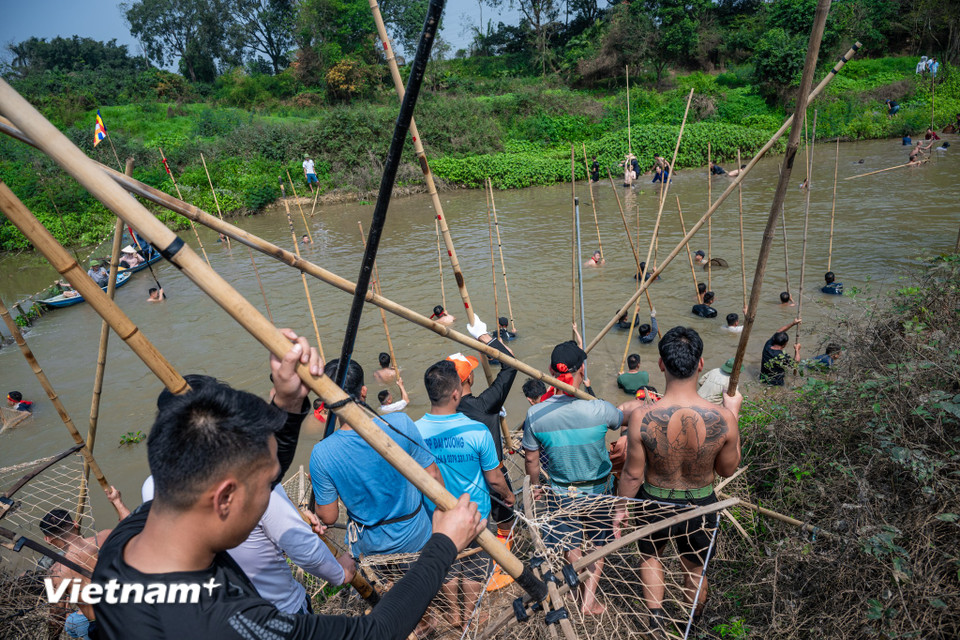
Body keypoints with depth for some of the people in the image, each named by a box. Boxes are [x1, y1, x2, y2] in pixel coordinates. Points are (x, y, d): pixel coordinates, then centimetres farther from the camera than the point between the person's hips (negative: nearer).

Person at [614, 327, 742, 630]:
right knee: (696, 569, 29)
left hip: (655, 503, -1)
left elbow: (633, 474, -16)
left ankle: (657, 622, 40)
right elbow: (728, 470, -7)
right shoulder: (722, 418, -26)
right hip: (700, 506, 1)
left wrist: (620, 507, 3)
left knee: (650, 556, 32)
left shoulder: (642, 418, -30)